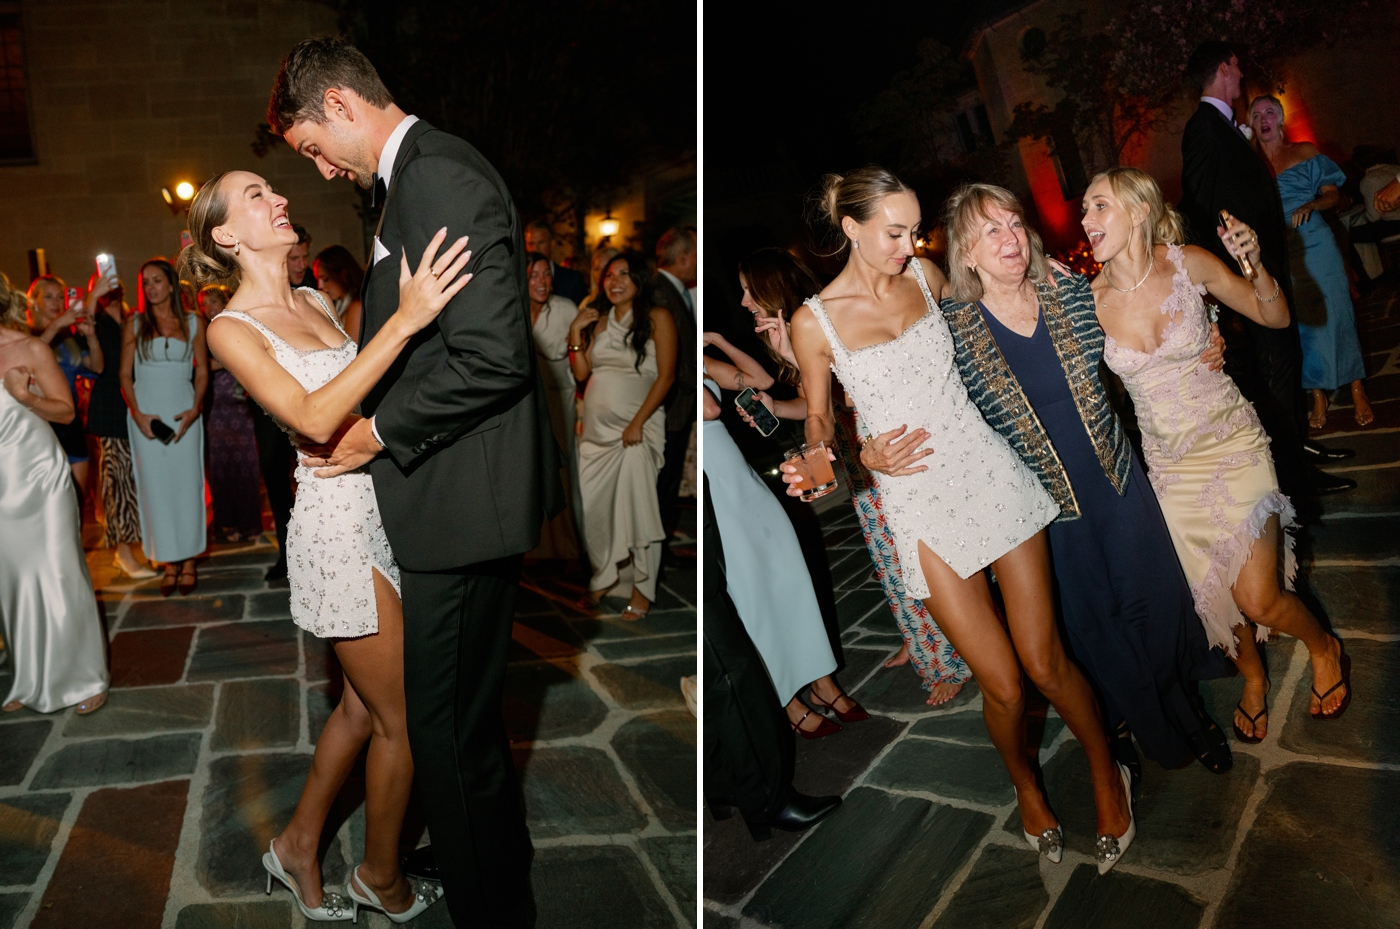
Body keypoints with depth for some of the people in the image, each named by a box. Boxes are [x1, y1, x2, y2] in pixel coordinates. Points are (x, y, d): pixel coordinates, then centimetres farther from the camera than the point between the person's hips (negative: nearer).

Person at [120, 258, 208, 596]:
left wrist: (194, 410, -9)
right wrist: (137, 413, -9)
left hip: (184, 412, 0)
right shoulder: (135, 323, 5)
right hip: (146, 413, 0)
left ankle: (188, 562, 7)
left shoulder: (192, 323, 5)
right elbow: (125, 374, 5)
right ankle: (169, 563, 7)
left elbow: (202, 372, 5)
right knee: (155, 486, 1)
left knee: (187, 484, -1)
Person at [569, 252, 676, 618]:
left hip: (636, 430, -6)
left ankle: (642, 590, 6)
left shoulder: (657, 317, -3)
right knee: (588, 506, 8)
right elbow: (582, 372, 11)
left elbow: (666, 375, -10)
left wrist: (637, 423, -16)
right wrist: (575, 334, 0)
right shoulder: (597, 320, 14)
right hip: (596, 428, 6)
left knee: (639, 510, -5)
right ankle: (603, 575, 27)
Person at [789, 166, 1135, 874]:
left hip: (992, 475, 2)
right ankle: (1027, 788, 33)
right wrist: (862, 456, -11)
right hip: (921, 505, -2)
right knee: (1002, 683, 1)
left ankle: (1106, 773, 31)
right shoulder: (813, 322, -4)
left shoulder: (926, 277, 6)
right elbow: (817, 422, 5)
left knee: (1045, 663, 3)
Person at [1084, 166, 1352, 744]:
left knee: (1258, 599, -5)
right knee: (1212, 592, 11)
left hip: (1231, 445, -2)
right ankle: (1252, 677, 41)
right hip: (1170, 463, 2)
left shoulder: (1190, 265, -12)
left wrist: (1255, 265, -17)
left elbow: (1276, 317, 0)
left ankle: (1323, 647, 29)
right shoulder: (1090, 300, -9)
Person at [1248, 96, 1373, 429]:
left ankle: (1357, 393, 7)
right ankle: (1319, 397, 14)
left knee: (1334, 314, -2)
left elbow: (1333, 195, 1)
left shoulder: (1306, 152, 3)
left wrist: (1310, 205, -18)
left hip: (1314, 245, -2)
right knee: (1302, 322, 6)